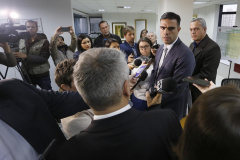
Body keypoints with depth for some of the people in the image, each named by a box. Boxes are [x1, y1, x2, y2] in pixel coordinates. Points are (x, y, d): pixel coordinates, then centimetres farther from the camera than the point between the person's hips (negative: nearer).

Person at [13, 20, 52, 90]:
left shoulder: (44, 41, -7)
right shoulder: (21, 41, 6)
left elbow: (44, 58, -17)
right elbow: (18, 55, 14)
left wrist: (26, 56, -24)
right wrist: (14, 55, -9)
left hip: (42, 75, -3)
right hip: (27, 75, 4)